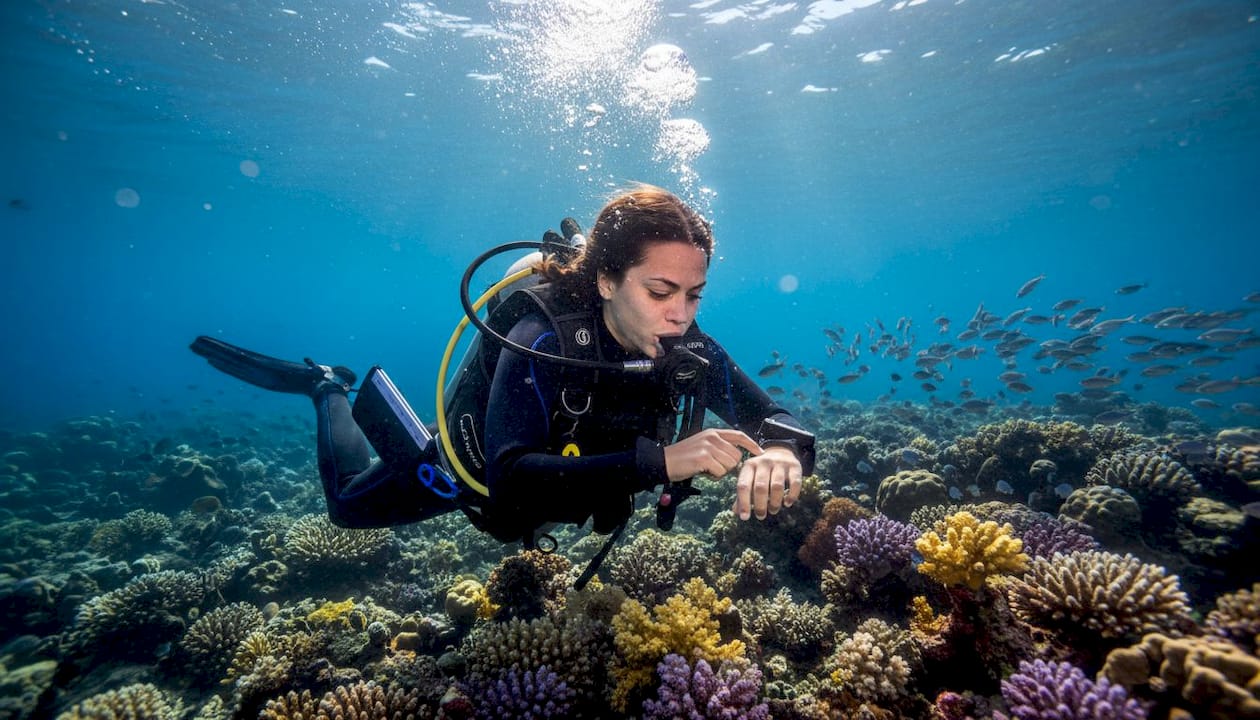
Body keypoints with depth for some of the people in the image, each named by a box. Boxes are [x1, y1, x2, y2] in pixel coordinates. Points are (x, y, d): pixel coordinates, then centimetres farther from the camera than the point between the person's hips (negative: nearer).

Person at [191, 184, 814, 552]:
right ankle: (330, 388, 43)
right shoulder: (543, 341, -41)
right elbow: (510, 486, -51)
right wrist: (657, 461, -60)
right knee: (349, 503, 17)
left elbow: (773, 421, -24)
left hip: (579, 477, 5)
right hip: (478, 462, -4)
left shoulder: (689, 348, -27)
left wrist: (779, 454, -48)